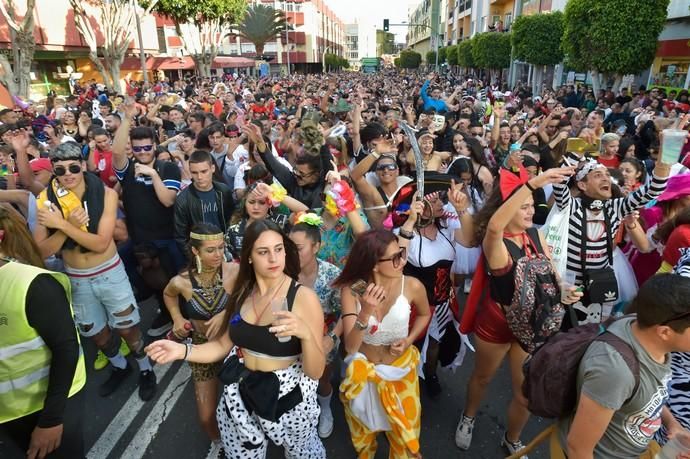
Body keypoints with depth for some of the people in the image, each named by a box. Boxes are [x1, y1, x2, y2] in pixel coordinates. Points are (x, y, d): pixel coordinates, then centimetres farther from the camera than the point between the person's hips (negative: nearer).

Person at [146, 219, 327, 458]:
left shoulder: (304, 297, -21)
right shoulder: (240, 289, -5)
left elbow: (316, 372, -20)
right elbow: (226, 343, 2)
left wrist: (306, 333, -38)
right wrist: (183, 350, -13)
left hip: (289, 397, -3)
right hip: (239, 394, 4)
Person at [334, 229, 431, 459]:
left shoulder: (412, 286, -22)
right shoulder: (351, 290, -23)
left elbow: (424, 314, 3)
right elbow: (350, 347, -27)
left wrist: (408, 340, -13)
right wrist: (365, 313, -43)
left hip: (400, 369, 0)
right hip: (363, 371, 1)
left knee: (404, 433, 18)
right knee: (363, 430, 26)